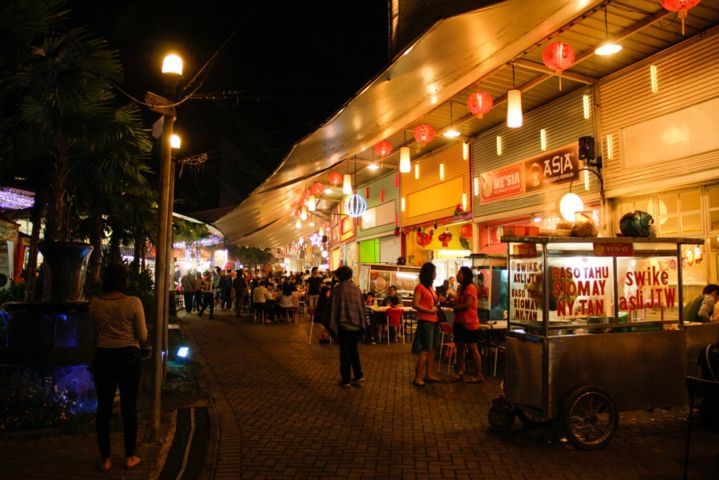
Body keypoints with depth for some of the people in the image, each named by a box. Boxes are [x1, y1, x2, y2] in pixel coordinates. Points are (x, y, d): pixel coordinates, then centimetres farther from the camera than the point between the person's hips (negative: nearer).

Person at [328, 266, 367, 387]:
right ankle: (358, 375, 21)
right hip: (357, 326, 4)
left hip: (344, 326, -4)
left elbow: (334, 308, -8)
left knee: (344, 352, 6)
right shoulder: (357, 289, 5)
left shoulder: (338, 289, -7)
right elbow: (362, 308, 9)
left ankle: (346, 380, 11)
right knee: (354, 350, 20)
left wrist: (332, 325, -2)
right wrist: (362, 324, 15)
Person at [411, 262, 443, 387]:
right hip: (426, 322, -8)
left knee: (432, 349, 10)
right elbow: (414, 305, -16)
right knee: (425, 350, -9)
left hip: (434, 321, 9)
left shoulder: (431, 287, 16)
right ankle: (418, 378, -5)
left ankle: (429, 375, 18)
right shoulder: (420, 287, -10)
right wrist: (429, 311, -18)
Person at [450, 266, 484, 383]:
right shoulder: (460, 288, 14)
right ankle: (460, 373, 18)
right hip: (459, 322, 9)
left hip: (469, 323, -9)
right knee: (460, 348, 11)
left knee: (473, 349, -2)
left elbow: (467, 305, -20)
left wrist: (455, 307, -7)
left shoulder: (470, 287, -13)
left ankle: (478, 375, 6)